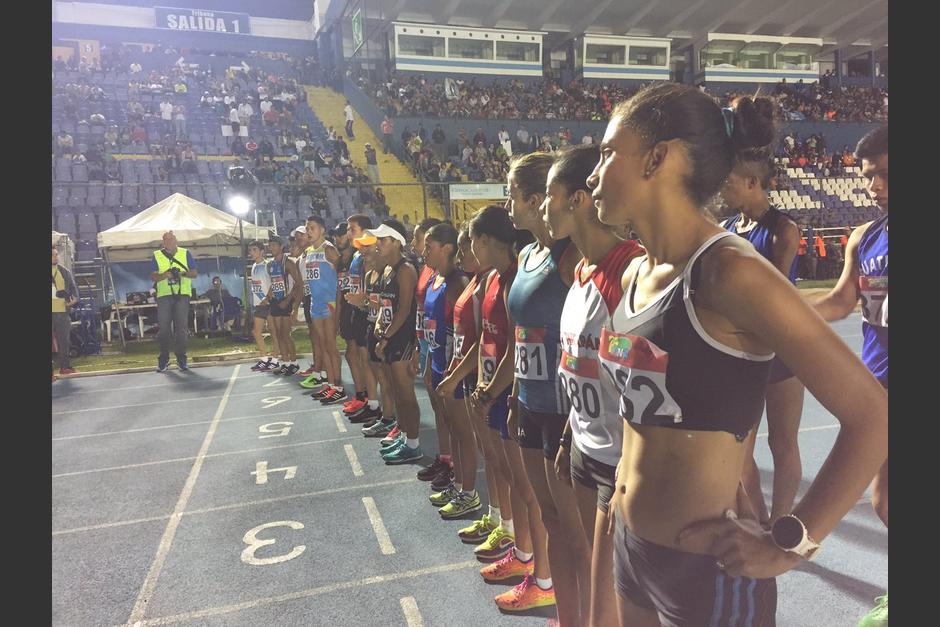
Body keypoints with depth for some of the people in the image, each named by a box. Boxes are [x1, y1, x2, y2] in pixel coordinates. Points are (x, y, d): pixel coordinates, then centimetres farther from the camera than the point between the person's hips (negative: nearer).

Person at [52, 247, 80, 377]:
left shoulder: (64, 271, 10)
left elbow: (73, 286, 12)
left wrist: (75, 298, -6)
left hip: (62, 310, 3)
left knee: (63, 339, 11)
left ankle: (64, 366, 20)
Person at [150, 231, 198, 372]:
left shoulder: (185, 254, 11)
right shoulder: (157, 256, 12)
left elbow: (194, 273, 8)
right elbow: (153, 277, 6)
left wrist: (183, 273, -12)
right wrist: (165, 275, -14)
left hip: (182, 294, 0)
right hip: (164, 295, 1)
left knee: (181, 327, -3)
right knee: (163, 327, -3)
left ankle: (181, 359, 5)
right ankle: (163, 359, 8)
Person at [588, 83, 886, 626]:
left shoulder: (730, 272, -21)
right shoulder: (636, 277, 2)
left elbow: (873, 415, -18)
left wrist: (789, 545, -15)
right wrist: (628, 477, 11)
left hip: (708, 571, -7)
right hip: (631, 548, 7)